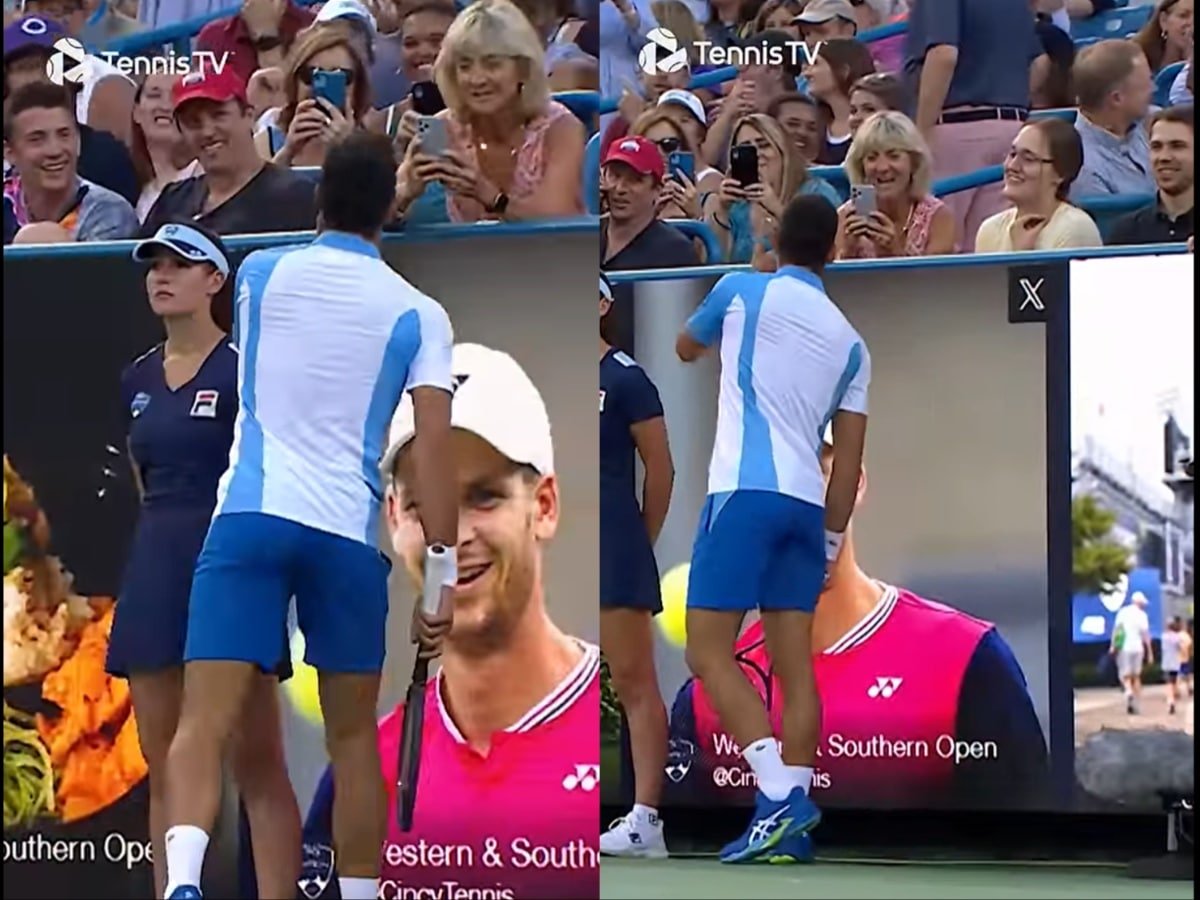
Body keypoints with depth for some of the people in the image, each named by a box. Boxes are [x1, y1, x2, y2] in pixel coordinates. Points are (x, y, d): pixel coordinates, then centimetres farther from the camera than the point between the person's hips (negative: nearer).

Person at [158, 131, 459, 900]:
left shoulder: (261, 274, 10)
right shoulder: (419, 315, 4)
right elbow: (435, 449, -4)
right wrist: (444, 577, -1)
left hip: (249, 516, 0)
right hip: (349, 533, 0)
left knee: (206, 723, -9)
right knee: (353, 738, 16)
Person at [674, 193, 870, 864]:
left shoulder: (743, 290, 5)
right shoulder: (850, 343, 16)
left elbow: (686, 349, 26)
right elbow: (849, 460, 14)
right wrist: (831, 544, 19)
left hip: (746, 493, -5)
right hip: (808, 505, 5)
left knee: (709, 654, -5)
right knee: (795, 665, 6)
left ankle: (778, 797, -18)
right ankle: (794, 816, 1)